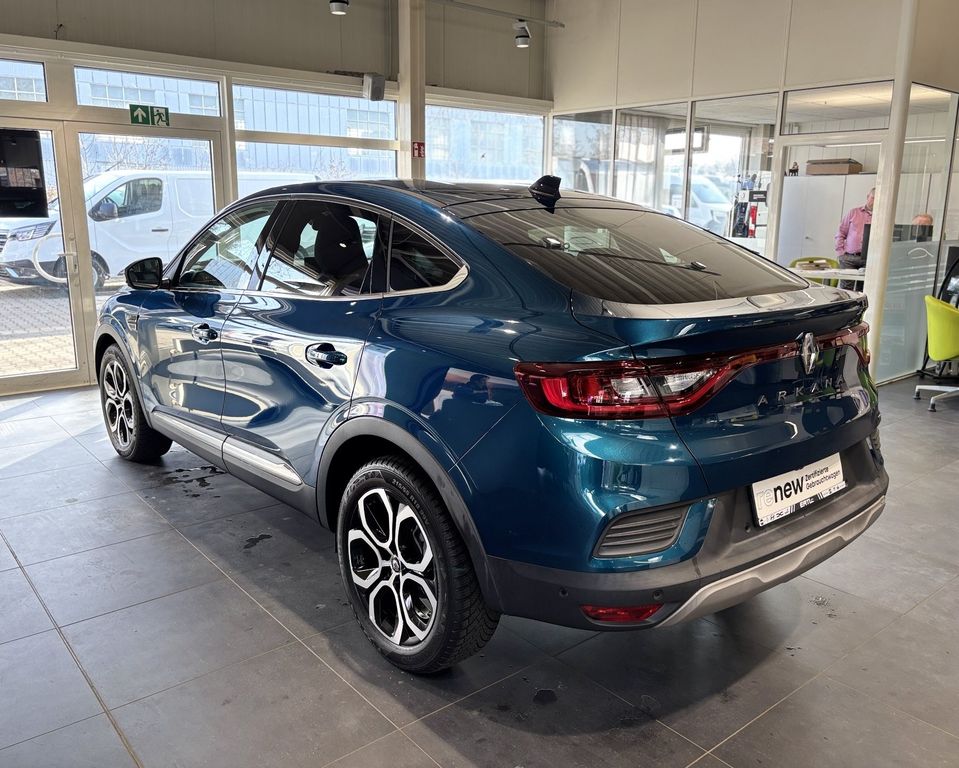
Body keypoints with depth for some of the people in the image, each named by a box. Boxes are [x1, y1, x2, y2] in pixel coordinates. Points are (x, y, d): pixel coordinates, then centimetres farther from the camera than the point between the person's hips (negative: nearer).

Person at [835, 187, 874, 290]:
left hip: (868, 259, 0)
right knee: (845, 288, -2)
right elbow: (841, 233, 12)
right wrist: (840, 251, 2)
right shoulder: (854, 213, 12)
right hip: (848, 258, 0)